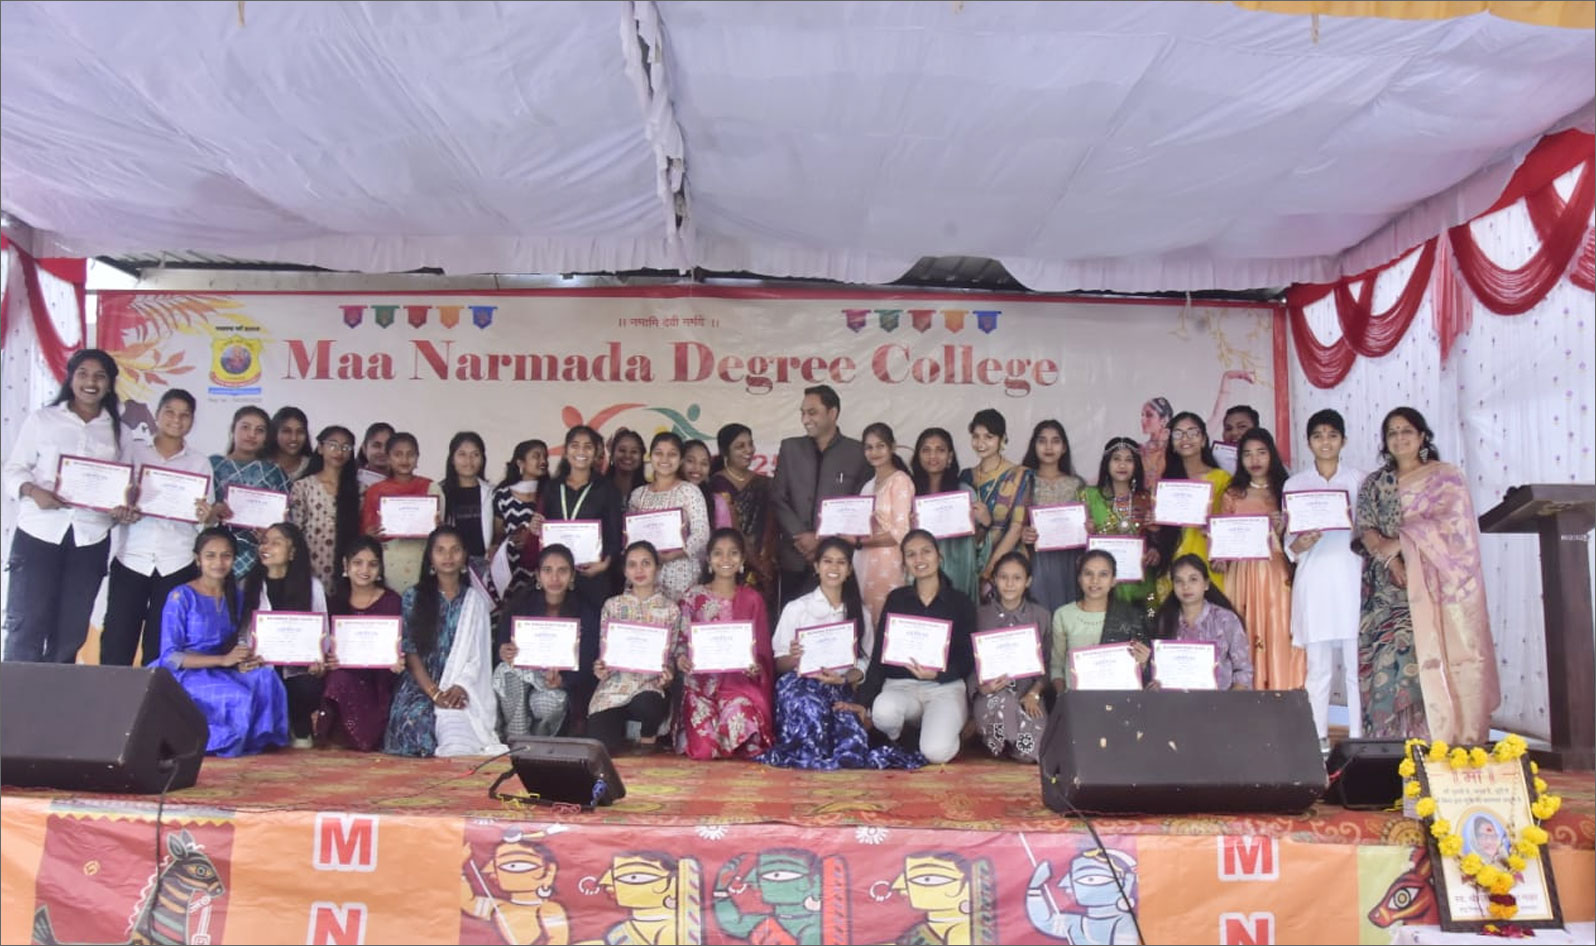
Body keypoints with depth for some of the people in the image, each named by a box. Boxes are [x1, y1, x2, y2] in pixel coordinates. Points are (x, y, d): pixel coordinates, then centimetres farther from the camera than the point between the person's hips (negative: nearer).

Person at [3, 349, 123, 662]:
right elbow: (14, 468, 4)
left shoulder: (118, 427, 10)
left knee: (70, 632, 6)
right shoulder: (42, 419, 5)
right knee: (27, 625, -4)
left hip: (90, 538, 2)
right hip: (39, 532, -2)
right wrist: (34, 492, -16)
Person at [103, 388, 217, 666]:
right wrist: (119, 514, -15)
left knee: (159, 647, 4)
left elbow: (206, 519, 5)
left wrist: (207, 516, -17)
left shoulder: (199, 462, 9)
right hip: (131, 558, 0)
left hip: (177, 564, 0)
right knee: (116, 643, -4)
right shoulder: (132, 450, 9)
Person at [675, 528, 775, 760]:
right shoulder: (694, 596, 6)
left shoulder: (752, 600, 9)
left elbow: (763, 650, 8)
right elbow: (682, 639, 6)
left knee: (740, 720, -32)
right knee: (703, 750, -22)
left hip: (739, 681, 0)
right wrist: (680, 658, -16)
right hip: (700, 681, 0)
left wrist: (756, 667, -13)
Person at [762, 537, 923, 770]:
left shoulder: (859, 612, 18)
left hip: (841, 690, 2)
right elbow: (778, 664, 5)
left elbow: (864, 663, 11)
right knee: (810, 705, -40)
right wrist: (793, 658, -19)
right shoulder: (796, 608, 8)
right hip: (800, 684, -2)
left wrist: (843, 679, -11)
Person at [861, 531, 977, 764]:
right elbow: (879, 653, 6)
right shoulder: (896, 599, 10)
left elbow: (968, 661, 3)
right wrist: (864, 702, -4)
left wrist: (938, 674, -18)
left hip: (946, 686, -1)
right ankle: (897, 744, 1)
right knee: (884, 710, -36)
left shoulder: (961, 603, 6)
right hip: (900, 685, 1)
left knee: (936, 752, -28)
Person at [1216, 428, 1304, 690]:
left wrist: (1282, 530, -11)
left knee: (1279, 637, -5)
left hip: (1279, 574, 0)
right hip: (1243, 574, 0)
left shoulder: (1286, 492, 9)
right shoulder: (1232, 496, 10)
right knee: (1245, 638, -3)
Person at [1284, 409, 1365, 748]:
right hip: (1313, 580, 1)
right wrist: (1298, 545, -13)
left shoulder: (1359, 480, 8)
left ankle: (1358, 738, 6)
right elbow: (1287, 540, 9)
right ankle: (1319, 738, 8)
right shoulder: (1295, 484, 10)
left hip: (1351, 577, 0)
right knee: (1318, 665, 1)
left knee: (1356, 662, -1)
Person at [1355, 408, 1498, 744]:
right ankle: (1393, 748, -4)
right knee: (1390, 662, -6)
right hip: (1390, 590, 2)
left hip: (1435, 588, -2)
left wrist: (1401, 542, -14)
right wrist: (1393, 563, -13)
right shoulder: (1374, 485, 16)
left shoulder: (1445, 477, 7)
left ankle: (1447, 741, -5)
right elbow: (1366, 530, 3)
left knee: (1436, 662, -9)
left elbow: (1451, 523, -7)